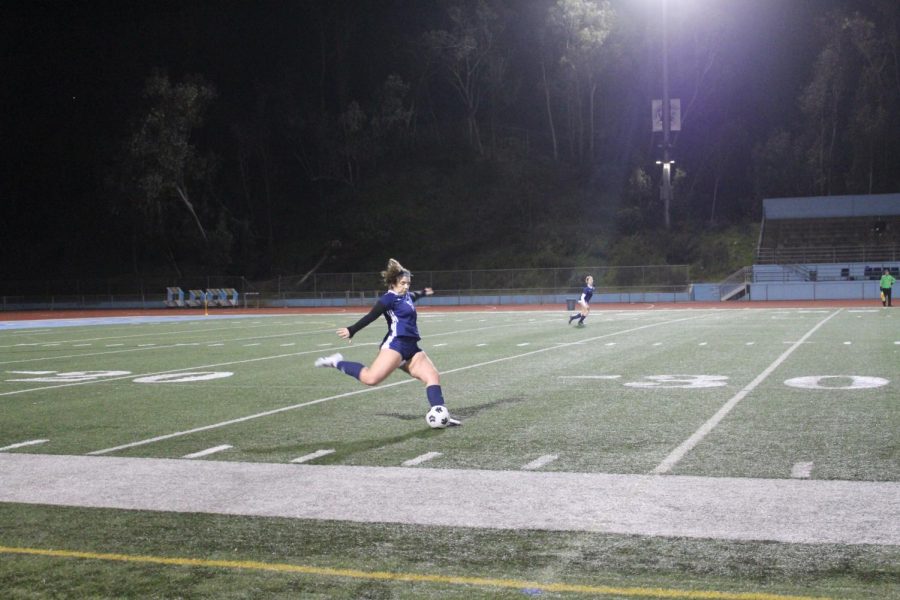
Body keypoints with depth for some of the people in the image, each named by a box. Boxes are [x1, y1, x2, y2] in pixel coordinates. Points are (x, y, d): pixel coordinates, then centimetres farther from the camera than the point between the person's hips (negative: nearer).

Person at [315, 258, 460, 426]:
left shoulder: (406, 296, 23)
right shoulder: (389, 298, -4)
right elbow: (371, 316, -12)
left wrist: (423, 293, 69)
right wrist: (352, 330, -19)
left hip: (411, 349, 9)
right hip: (395, 344, -9)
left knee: (433, 376, -3)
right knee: (371, 378, -24)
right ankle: (337, 363, -5)